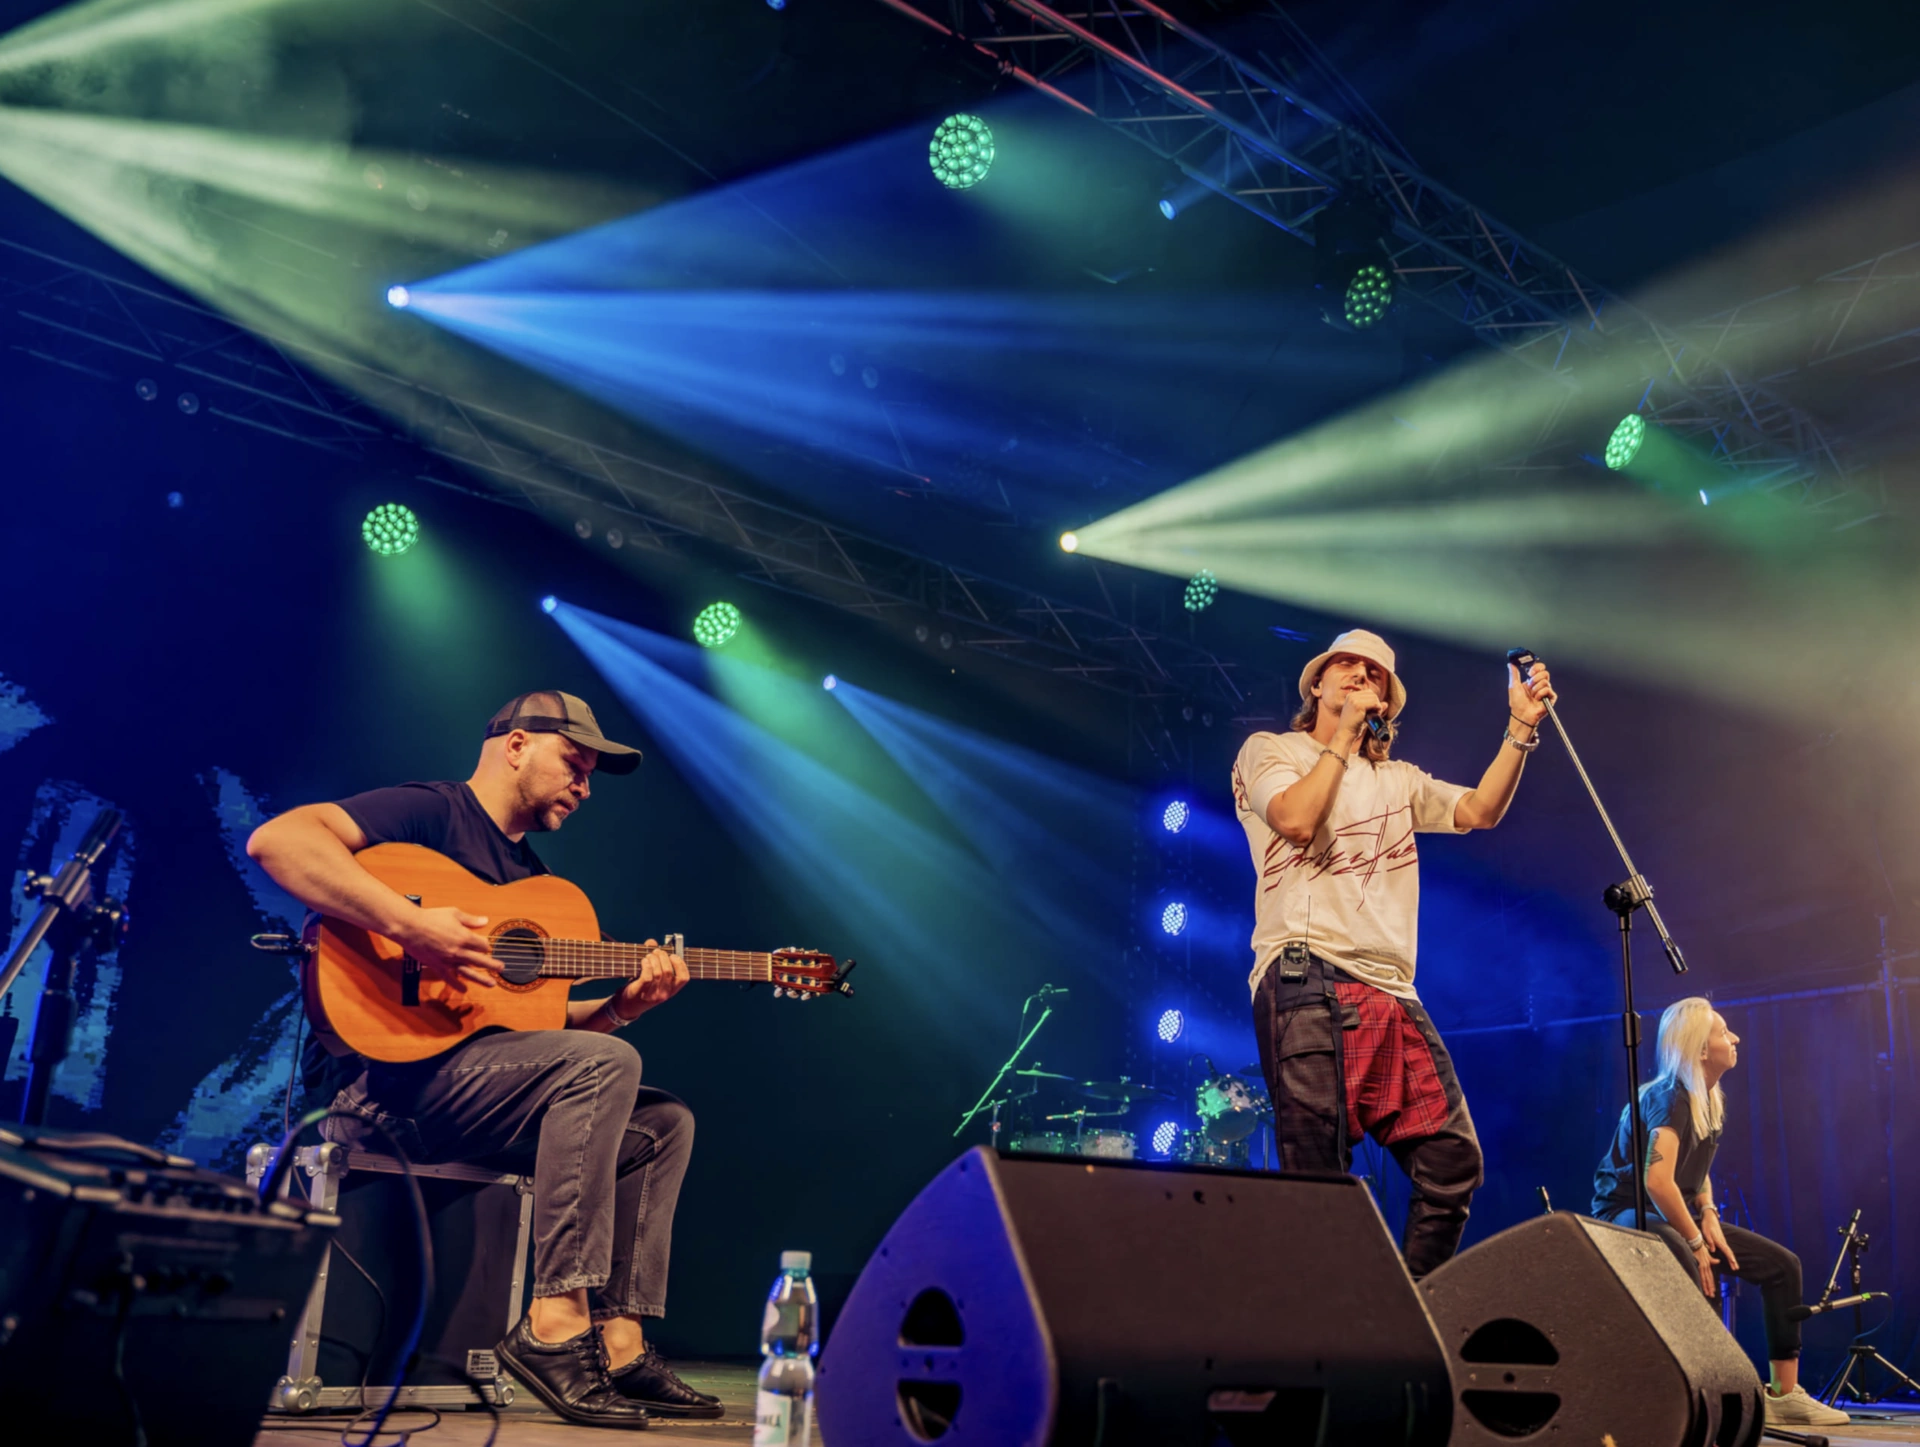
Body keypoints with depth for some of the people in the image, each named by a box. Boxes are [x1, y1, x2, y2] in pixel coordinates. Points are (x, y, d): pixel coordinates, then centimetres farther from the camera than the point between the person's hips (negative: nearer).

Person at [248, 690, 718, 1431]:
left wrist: (622, 1005, 0)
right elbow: (276, 838, -21)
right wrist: (410, 925, -28)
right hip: (383, 1072, -9)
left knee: (662, 1123, 4)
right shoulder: (432, 812, -4)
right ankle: (556, 1323, -25)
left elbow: (538, 1021, 19)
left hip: (471, 1079, 9)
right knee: (604, 1065, -27)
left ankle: (619, 1345, -2)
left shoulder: (529, 873, 23)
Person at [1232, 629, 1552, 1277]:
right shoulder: (1269, 750, 12)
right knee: (1320, 1175, -13)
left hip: (1392, 994, 6)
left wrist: (1521, 727, 8)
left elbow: (1480, 810, 17)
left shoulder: (1398, 780, 29)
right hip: (1308, 980, -6)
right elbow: (1296, 819, -8)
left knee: (1453, 1160, -2)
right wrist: (1344, 735, 0)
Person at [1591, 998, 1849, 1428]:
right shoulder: (1669, 1098, -20)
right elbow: (1658, 1182, -31)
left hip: (1672, 1214, 10)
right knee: (1687, 1265, -41)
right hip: (1627, 1212, -9)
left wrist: (1708, 1214, 1)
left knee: (1782, 1264, 5)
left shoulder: (1712, 1101, 8)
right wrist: (1695, 1242, -22)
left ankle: (1784, 1394, 9)